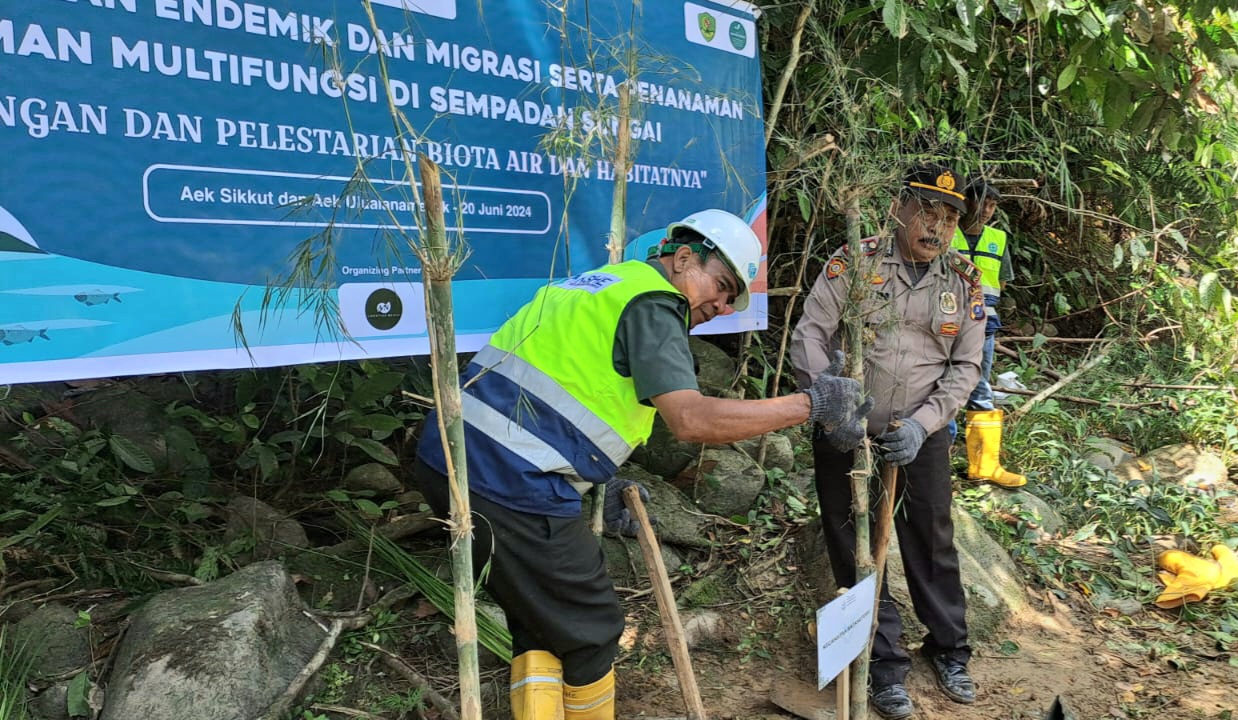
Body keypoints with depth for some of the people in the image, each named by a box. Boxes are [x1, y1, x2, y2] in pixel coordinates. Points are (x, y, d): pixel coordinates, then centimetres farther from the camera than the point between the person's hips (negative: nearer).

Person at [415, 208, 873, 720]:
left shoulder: (608, 282, 21)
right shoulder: (654, 301, -8)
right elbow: (691, 419, -21)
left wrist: (601, 481, 20)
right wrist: (812, 404, -12)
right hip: (512, 483, -9)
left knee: (538, 623, 21)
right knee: (588, 630, 9)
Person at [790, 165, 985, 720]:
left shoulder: (965, 283, 2)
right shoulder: (853, 263, -8)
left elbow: (965, 366, 1)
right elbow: (808, 337, -11)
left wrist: (922, 424, -14)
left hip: (922, 435, 2)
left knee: (933, 544, 14)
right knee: (856, 551, 7)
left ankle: (949, 649, 37)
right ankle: (885, 665, 25)